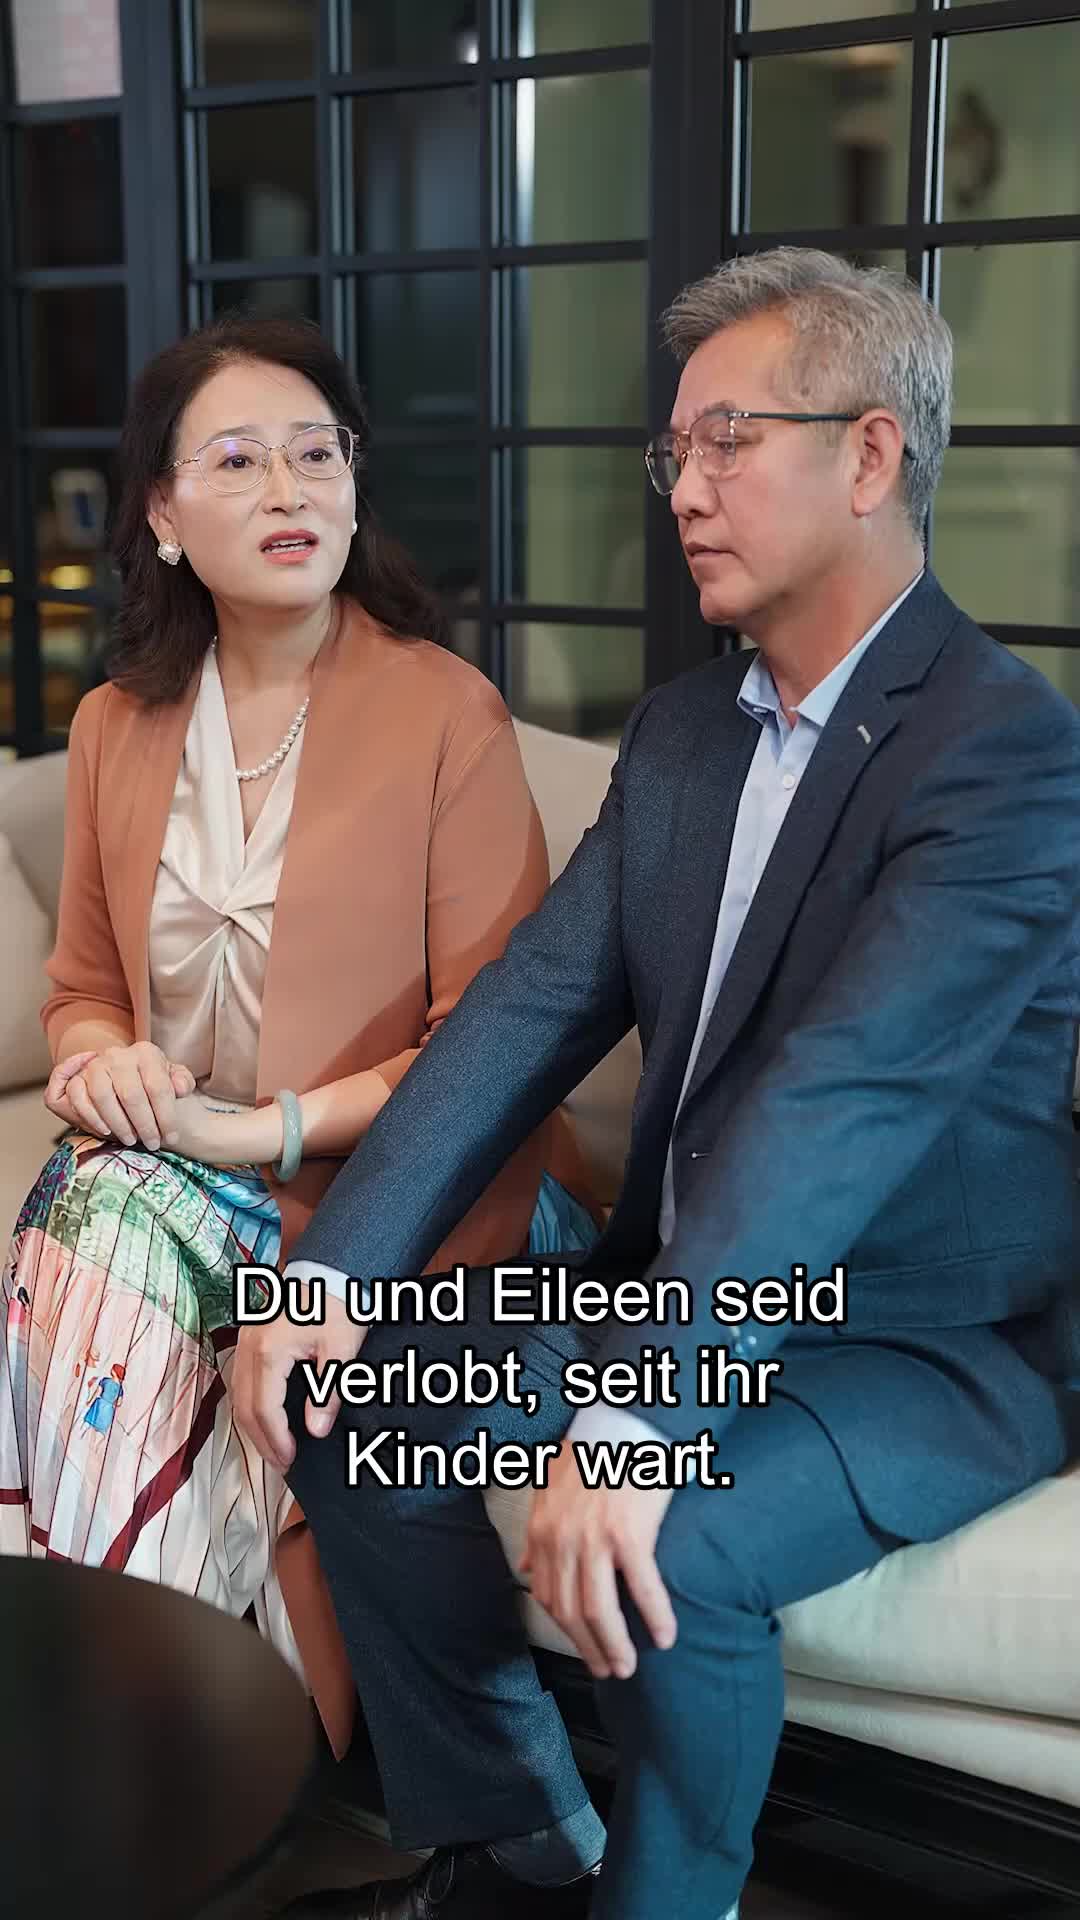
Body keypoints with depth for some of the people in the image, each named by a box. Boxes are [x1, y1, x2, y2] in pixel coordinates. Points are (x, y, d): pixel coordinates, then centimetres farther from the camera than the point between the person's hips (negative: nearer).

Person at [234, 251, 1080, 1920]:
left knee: (672, 1554, -31)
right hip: (684, 1280, 7)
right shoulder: (683, 729, 5)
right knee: (349, 1395, -3)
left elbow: (840, 1096, -31)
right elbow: (536, 1006, -3)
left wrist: (636, 1421, -38)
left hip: (931, 1343, -7)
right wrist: (337, 1269, -13)